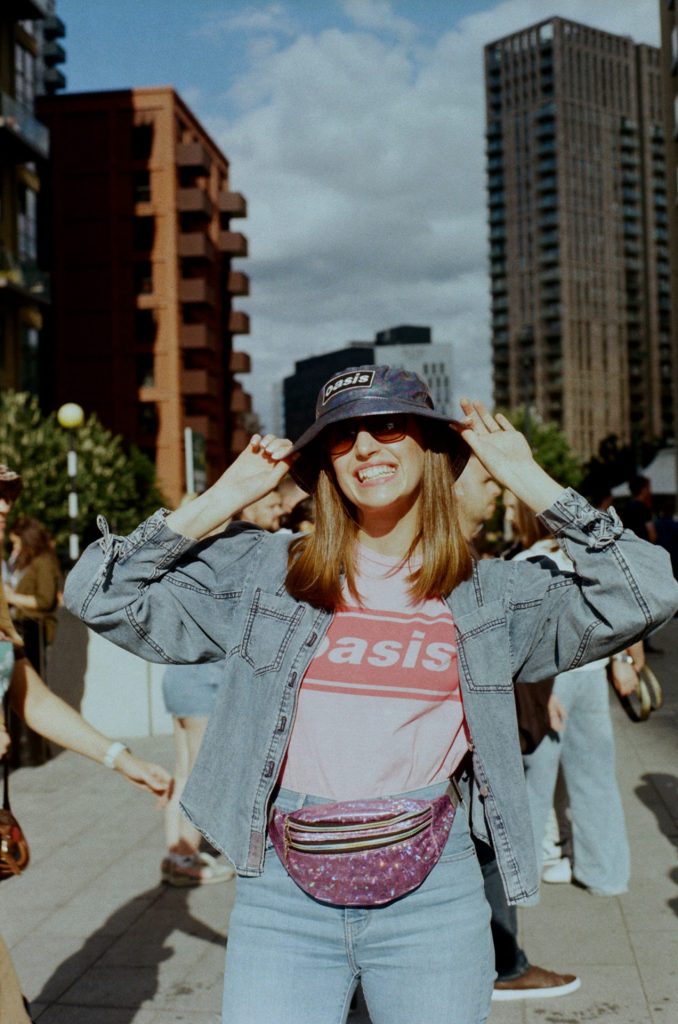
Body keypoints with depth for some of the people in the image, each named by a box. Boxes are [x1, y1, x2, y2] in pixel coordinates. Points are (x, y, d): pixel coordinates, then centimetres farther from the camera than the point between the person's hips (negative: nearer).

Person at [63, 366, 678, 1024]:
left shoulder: (492, 596, 3)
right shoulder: (263, 573, 3)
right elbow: (99, 597, 2)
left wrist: (529, 483, -2)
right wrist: (225, 498, 0)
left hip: (432, 895, 1)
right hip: (282, 895, 0)